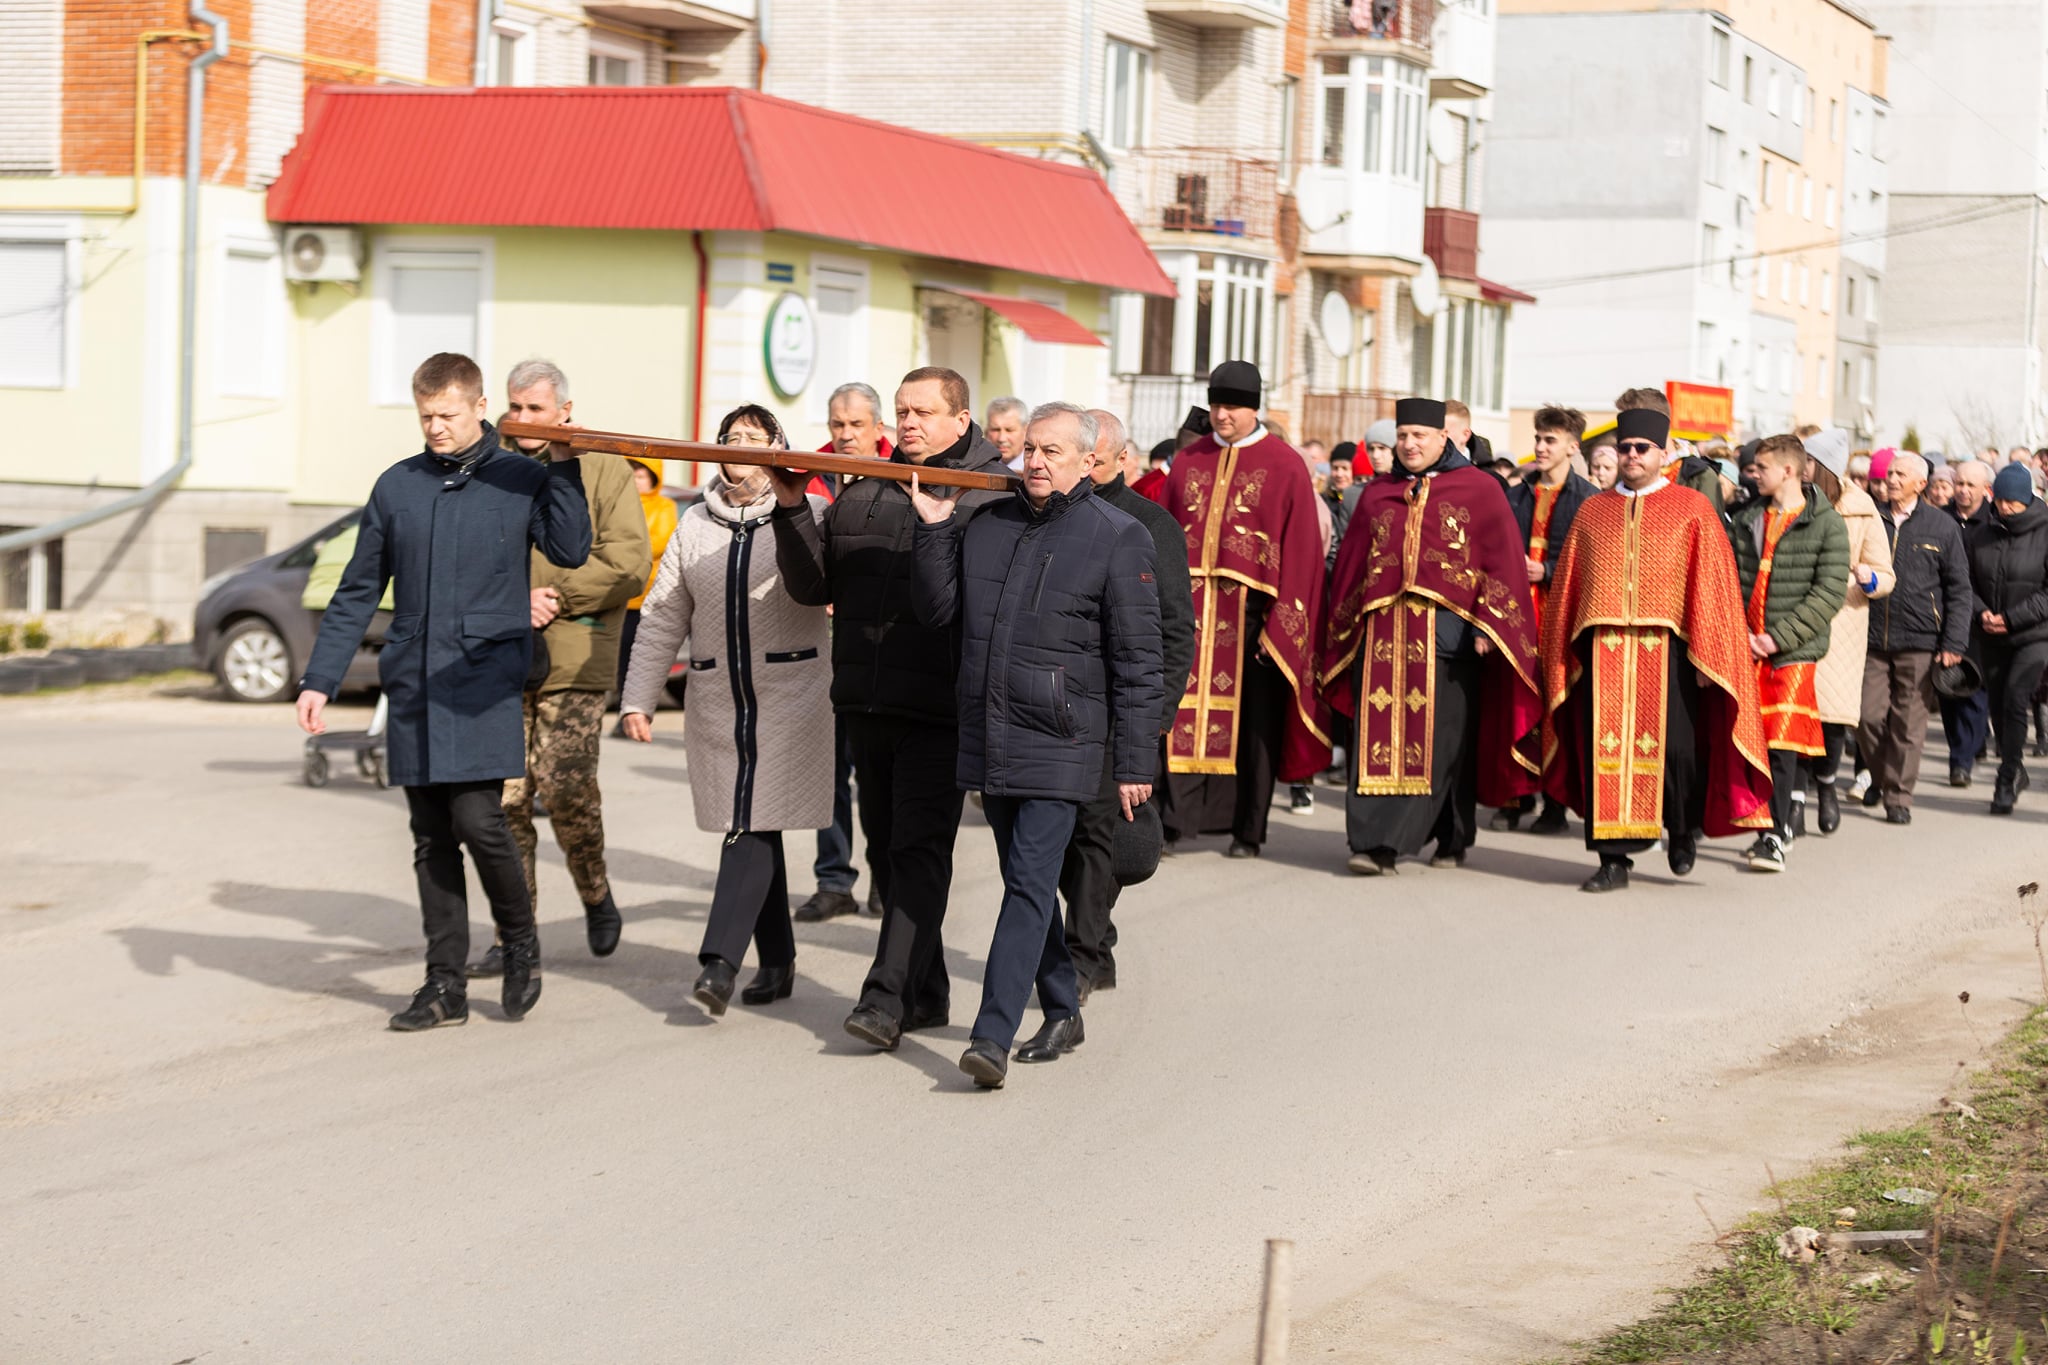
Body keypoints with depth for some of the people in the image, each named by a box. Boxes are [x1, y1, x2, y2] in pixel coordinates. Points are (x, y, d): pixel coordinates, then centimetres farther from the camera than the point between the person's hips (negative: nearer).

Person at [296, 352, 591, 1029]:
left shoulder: (520, 478, 2)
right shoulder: (396, 486, 10)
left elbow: (570, 549, -14)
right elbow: (357, 594, 13)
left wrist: (563, 464, -15)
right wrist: (319, 680, 9)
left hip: (486, 683, -3)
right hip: (414, 686, 4)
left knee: (477, 820, -14)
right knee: (432, 839, 5)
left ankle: (521, 941, 10)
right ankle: (446, 984, 11)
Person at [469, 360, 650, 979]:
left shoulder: (603, 471, 4)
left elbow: (629, 563, -6)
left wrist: (557, 597, -13)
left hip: (573, 662, -3)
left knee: (566, 787, -11)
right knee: (505, 798, 1)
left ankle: (596, 897, 16)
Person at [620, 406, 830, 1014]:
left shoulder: (807, 513, -1)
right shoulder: (695, 524, 11)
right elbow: (662, 619, 12)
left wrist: (790, 509, -25)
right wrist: (637, 698, 7)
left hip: (790, 696, -4)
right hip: (717, 701, 4)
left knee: (752, 824, -12)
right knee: (753, 826, 8)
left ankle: (721, 959, -16)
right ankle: (776, 961, 18)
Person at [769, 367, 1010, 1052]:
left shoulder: (990, 496, -2)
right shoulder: (862, 492, 14)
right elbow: (813, 586, 13)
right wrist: (792, 511, 0)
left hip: (939, 709, -6)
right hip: (866, 704, 6)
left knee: (919, 850, -10)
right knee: (886, 849, 11)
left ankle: (889, 995, -13)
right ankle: (927, 991, 21)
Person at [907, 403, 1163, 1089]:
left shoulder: (1118, 538, -6)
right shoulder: (985, 526, 9)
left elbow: (1138, 663, -6)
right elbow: (937, 611, 10)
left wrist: (1134, 762, -8)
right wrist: (934, 528, 0)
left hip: (1061, 746, -6)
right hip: (987, 741, 6)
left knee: (1030, 884, -11)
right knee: (1025, 882, 15)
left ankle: (992, 1034, -15)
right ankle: (1062, 1013, 29)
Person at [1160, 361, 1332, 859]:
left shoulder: (1285, 467, -1)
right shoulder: (1190, 461, 11)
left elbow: (1301, 551, -5)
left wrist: (1279, 624, -11)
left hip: (1250, 611, -3)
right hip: (1192, 608, 3)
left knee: (1251, 719, 3)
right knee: (1184, 712, -4)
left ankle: (1248, 831, 12)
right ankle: (1174, 818, -2)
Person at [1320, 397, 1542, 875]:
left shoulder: (1479, 489, 5)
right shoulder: (1377, 495, 17)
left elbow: (1504, 561, -1)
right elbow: (1350, 564, 20)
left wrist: (1486, 625, -10)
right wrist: (1343, 632, 14)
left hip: (1448, 633, -3)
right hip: (1383, 633, 3)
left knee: (1443, 739, -3)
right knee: (1380, 737, -5)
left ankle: (1452, 840, 7)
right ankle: (1376, 845, -6)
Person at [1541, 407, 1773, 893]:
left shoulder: (1692, 510, 6)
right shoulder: (1592, 512, 15)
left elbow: (1712, 584, 0)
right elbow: (1567, 587, 15)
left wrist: (1705, 654, -8)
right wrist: (1564, 655, 7)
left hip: (1667, 647, -3)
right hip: (1603, 648, 3)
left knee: (1673, 746, -8)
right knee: (1607, 749, -2)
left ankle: (1684, 828, 21)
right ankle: (1614, 860, 3)